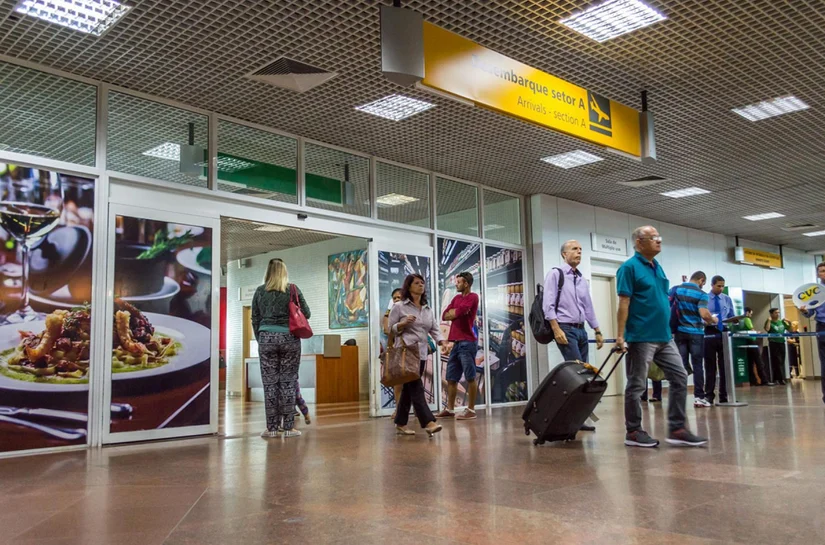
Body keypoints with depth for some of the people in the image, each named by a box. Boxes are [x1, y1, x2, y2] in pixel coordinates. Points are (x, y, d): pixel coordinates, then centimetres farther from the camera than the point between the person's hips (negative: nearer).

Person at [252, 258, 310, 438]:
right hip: (289, 338, -1)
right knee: (288, 382, 2)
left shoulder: (260, 291, 7)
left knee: (270, 383, 3)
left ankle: (272, 427, 3)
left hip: (266, 338, 1)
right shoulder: (293, 289, 3)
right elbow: (306, 314, 8)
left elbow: (255, 319, 8)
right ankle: (288, 426, 3)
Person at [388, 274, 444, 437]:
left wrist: (443, 343, -8)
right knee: (416, 387, -14)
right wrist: (404, 323, -17)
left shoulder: (427, 309, 16)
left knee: (408, 389, 10)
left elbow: (434, 329, 9)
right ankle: (428, 423, -20)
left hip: (421, 354, 6)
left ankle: (400, 424, 18)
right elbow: (390, 329, -1)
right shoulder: (399, 307, 0)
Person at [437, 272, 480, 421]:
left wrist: (453, 312, 3)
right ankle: (450, 409, 19)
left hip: (468, 342, -8)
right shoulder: (457, 298, 19)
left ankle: (471, 410, -1)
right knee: (451, 378, 11)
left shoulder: (473, 297, -5)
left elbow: (459, 311, -18)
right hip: (456, 342, 8)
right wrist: (457, 312, -6)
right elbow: (444, 315, 10)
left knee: (470, 377, -4)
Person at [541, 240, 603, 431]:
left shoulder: (582, 280, 17)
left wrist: (598, 332, 18)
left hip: (581, 330, 7)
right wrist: (556, 329, -19)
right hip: (565, 329, -7)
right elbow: (548, 305, -11)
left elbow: (589, 308, 22)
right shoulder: (555, 274, -4)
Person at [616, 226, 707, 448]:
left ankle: (677, 429, 10)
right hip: (641, 338, -8)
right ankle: (633, 432, 11)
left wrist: (667, 328, 19)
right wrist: (620, 335, -20)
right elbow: (624, 303, -15)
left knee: (679, 378, 5)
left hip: (664, 337, 8)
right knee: (636, 385, 1)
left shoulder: (658, 267, 15)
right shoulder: (629, 267, -10)